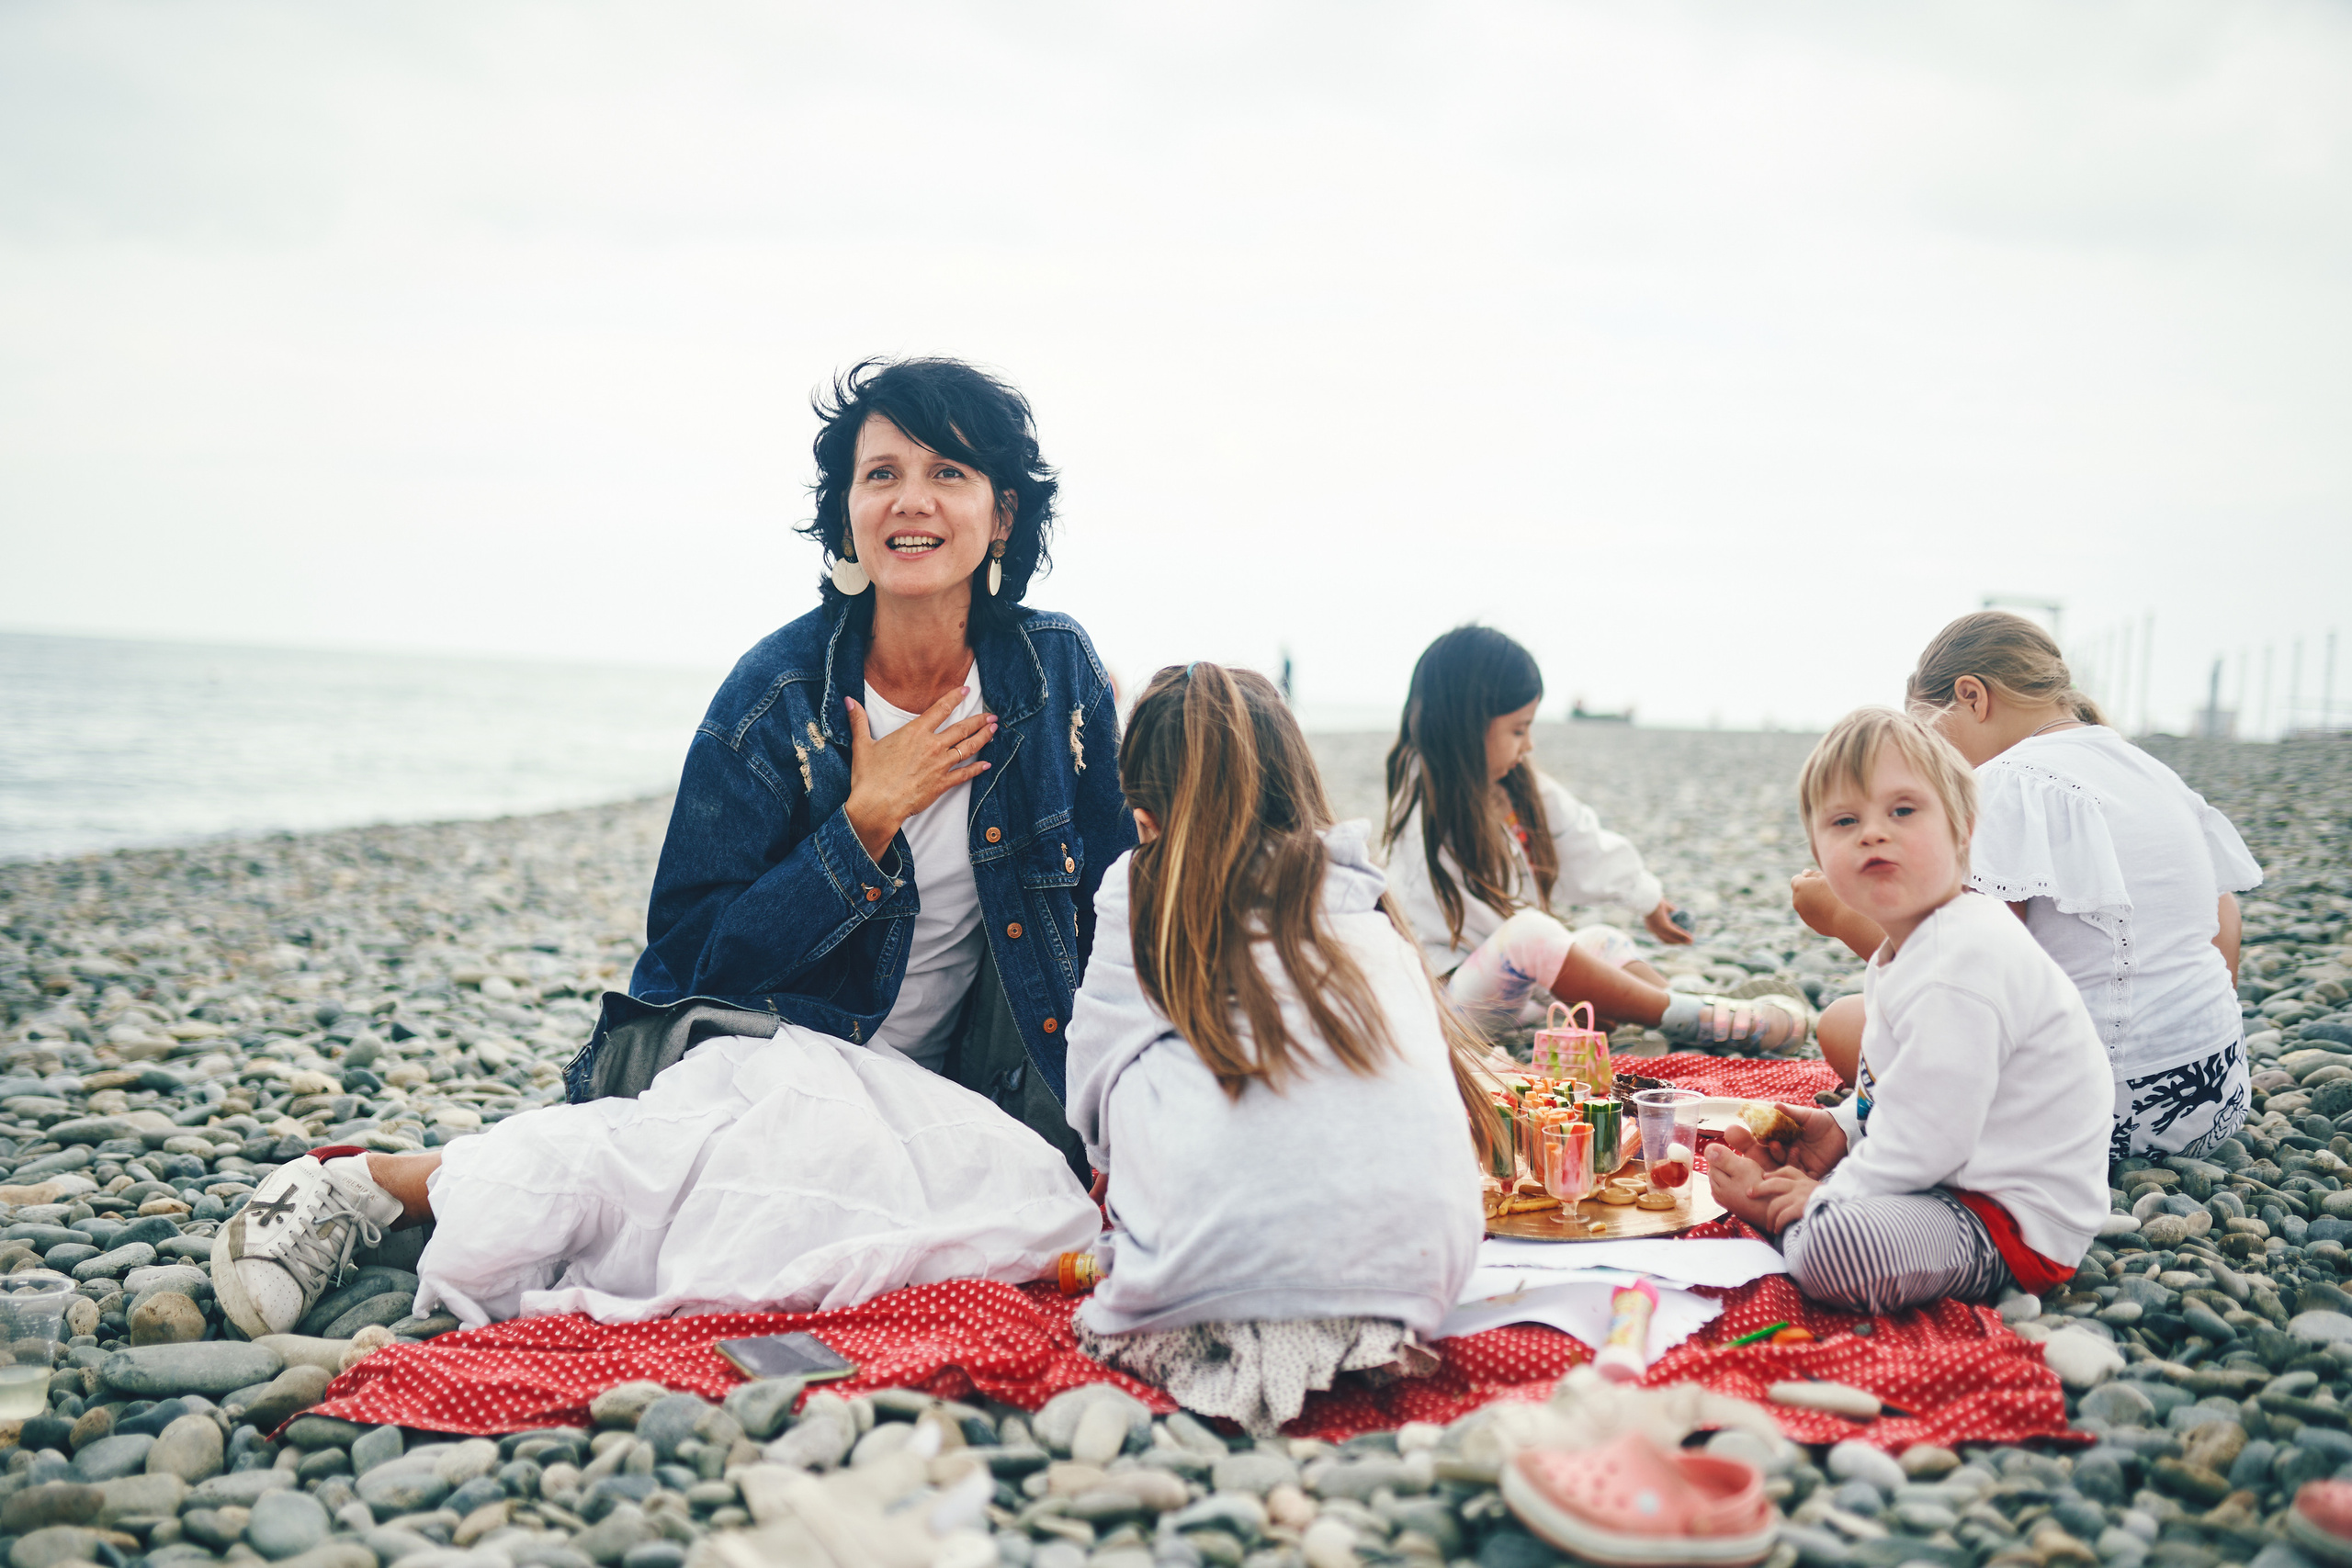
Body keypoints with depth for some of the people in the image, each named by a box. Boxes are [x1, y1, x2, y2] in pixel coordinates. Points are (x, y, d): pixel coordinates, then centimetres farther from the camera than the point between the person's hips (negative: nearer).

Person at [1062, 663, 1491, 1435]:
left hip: (1216, 1273, -3)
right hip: (1419, 1271, 3)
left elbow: (1092, 1090, 21)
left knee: (1137, 1069, 17)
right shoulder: (1365, 894, 21)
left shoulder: (1141, 890, 12)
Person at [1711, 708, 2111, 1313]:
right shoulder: (1912, 949, 11)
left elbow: (1922, 1142, -26)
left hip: (2016, 1226, -11)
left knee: (1832, 1247, -33)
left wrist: (1825, 1197, -15)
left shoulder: (1959, 966, -25)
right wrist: (1843, 1127, 8)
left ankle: (1785, 1213, -6)